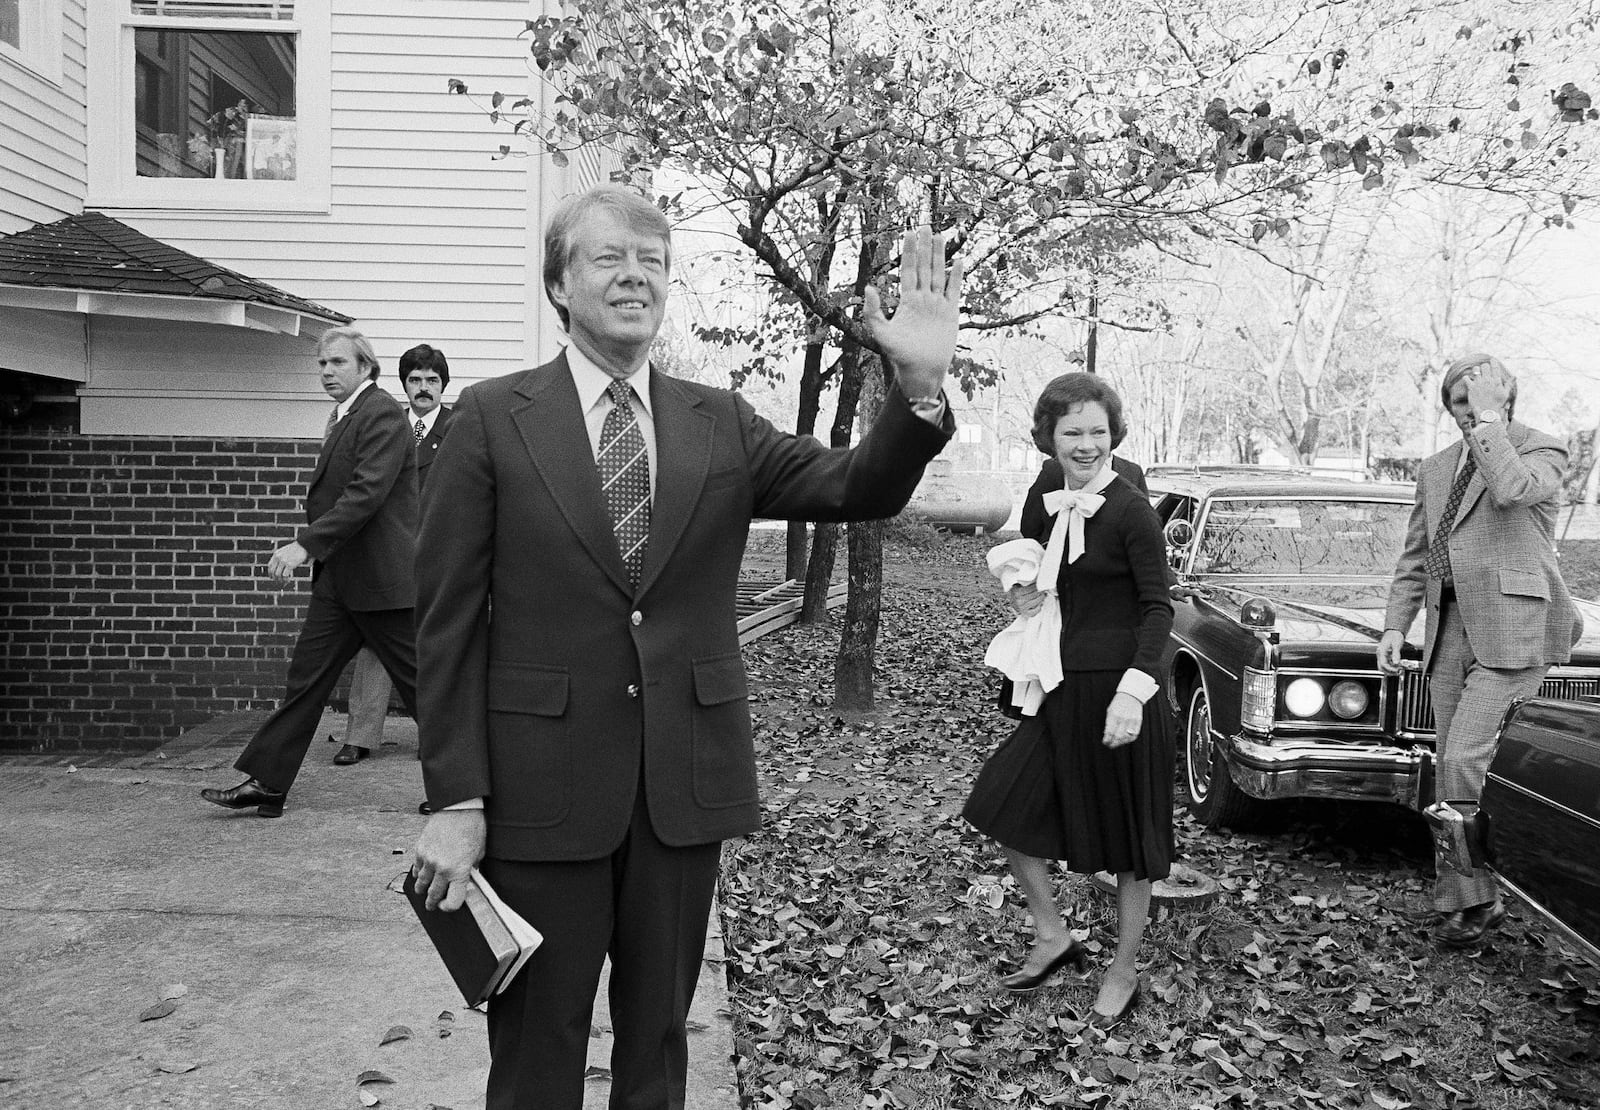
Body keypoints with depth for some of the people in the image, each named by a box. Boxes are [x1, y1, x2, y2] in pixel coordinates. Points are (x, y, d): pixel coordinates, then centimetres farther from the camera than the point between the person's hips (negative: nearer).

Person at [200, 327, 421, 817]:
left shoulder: (382, 415, -14)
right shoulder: (342, 417, 17)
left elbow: (365, 494, -24)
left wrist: (306, 543, -26)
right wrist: (309, 545, 15)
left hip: (382, 578, -9)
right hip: (337, 577, 9)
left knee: (419, 681, 1)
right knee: (306, 676, 7)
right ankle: (266, 783, 12)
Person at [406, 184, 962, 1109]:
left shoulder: (723, 424, 5)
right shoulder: (495, 418, -3)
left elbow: (859, 490, -5)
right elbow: (450, 621, -5)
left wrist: (920, 387, -23)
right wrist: (456, 799, -9)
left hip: (688, 781, 3)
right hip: (542, 785, -2)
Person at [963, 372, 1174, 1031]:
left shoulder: (1130, 511, -13)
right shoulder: (1041, 501, 5)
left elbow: (1157, 608, -14)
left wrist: (1133, 690, -24)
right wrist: (1021, 594, -4)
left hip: (1119, 687, -7)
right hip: (1060, 686, 7)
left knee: (1128, 834, 7)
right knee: (1007, 807, 7)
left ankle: (1124, 973, 25)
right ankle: (1052, 937, 27)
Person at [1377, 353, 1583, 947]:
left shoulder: (1543, 451, 1)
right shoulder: (1436, 469, 18)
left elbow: (1511, 490, -23)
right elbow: (1414, 558, 20)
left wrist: (1491, 418, -12)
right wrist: (1394, 625, 10)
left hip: (1513, 630, -6)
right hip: (1451, 630, 6)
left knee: (1466, 762, -14)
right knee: (1450, 770, 6)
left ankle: (1473, 899, -1)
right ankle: (1460, 897, 14)